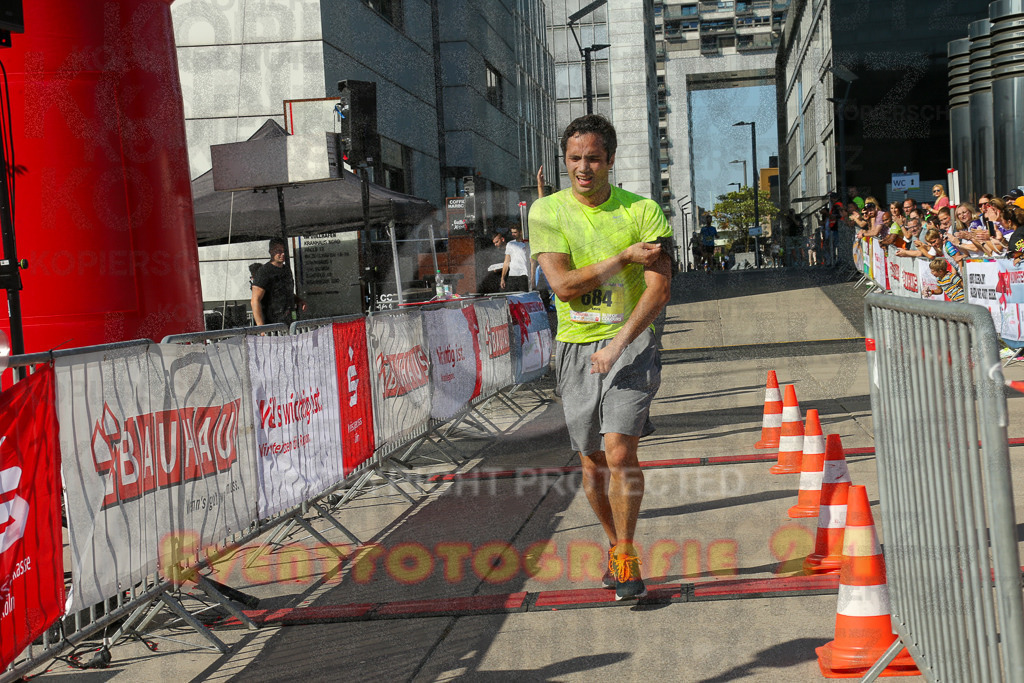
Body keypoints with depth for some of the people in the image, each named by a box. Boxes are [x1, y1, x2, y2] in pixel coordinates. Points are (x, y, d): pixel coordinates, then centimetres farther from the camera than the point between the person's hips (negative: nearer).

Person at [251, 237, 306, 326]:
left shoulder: (287, 269, 14)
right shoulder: (264, 272, -11)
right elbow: (255, 301, -17)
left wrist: (299, 301, 8)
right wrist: (261, 328, -24)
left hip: (286, 322, 8)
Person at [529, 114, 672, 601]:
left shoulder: (642, 211, -4)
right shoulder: (547, 212, -1)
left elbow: (659, 290, -11)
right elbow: (563, 284, -11)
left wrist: (618, 342, -21)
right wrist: (624, 257, -14)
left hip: (631, 343, -2)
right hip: (575, 347, 2)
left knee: (620, 452, -16)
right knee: (592, 461, 10)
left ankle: (626, 560, -2)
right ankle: (616, 546, 33)